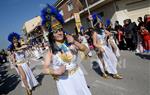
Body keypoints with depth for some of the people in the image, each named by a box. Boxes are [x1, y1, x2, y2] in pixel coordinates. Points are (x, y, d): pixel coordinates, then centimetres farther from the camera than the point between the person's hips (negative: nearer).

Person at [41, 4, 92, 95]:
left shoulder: (69, 42, -9)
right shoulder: (51, 50, -13)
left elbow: (85, 49, -8)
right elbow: (45, 69, -11)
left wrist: (74, 42, -22)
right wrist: (56, 72, -29)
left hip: (77, 75, 3)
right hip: (64, 80, -2)